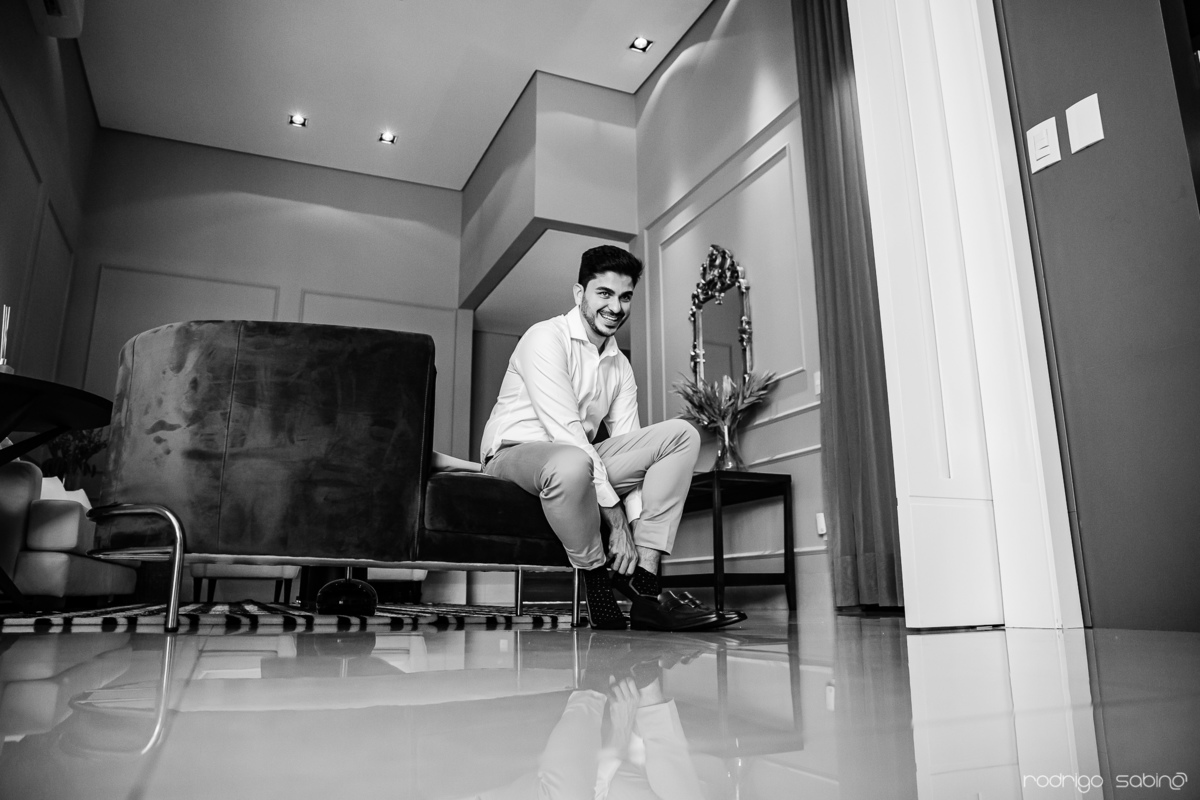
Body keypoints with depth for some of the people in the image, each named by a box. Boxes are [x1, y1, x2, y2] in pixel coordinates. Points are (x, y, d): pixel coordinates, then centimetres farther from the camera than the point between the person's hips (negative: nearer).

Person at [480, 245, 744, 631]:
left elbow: (631, 447, 2)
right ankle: (595, 577, -14)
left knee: (680, 434, -8)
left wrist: (637, 524, -14)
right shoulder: (546, 338, -11)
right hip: (516, 452, -7)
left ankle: (643, 583, -19)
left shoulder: (620, 366, 12)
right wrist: (615, 516, -24)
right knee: (573, 463, -43)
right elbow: (566, 432, -22)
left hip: (581, 458, 7)